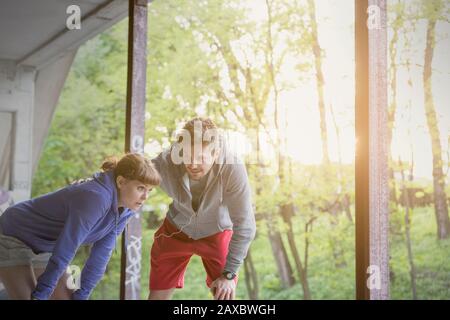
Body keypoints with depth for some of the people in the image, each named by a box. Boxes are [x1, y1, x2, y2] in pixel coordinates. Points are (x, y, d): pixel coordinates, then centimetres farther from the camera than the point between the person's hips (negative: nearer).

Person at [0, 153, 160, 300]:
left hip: (44, 248, 8)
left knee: (67, 296, 4)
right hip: (13, 237, -8)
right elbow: (65, 251, -31)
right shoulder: (96, 197, -34)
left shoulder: (125, 210, -8)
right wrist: (40, 295, -26)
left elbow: (101, 253, -3)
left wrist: (82, 294, -2)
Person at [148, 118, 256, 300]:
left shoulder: (232, 168, -34)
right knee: (157, 296, 4)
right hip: (176, 230, 2)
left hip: (218, 232, -1)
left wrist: (229, 273, -21)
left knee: (225, 295, -7)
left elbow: (244, 226, -26)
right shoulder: (165, 162, -31)